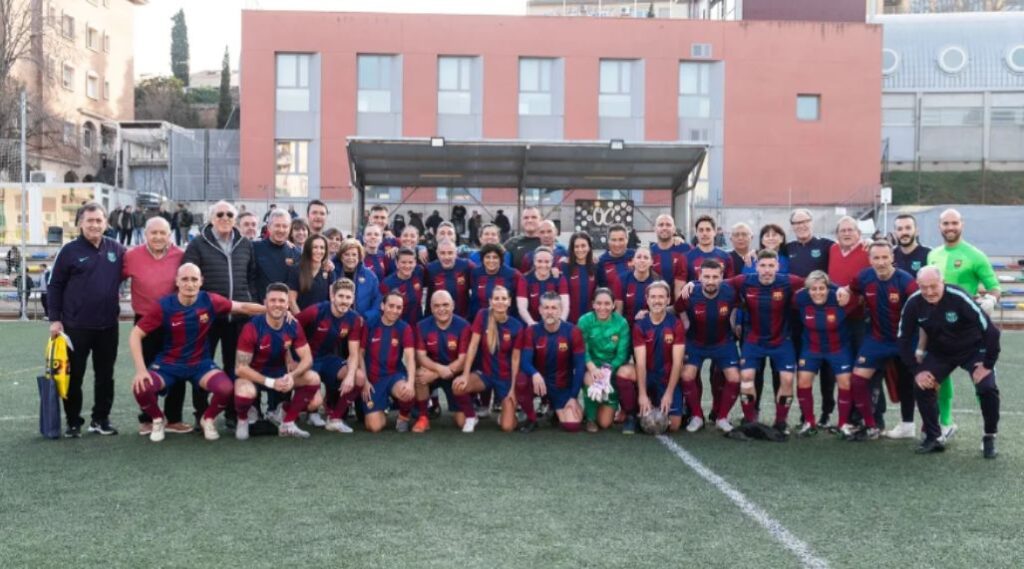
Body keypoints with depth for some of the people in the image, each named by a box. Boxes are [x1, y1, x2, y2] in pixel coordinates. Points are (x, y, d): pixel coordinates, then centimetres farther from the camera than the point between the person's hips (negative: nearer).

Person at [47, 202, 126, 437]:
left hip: (108, 326, 3)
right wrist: (55, 319, -6)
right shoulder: (70, 250, -4)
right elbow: (55, 286, -1)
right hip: (76, 325, -3)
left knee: (105, 375, 10)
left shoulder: (116, 249, 3)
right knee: (74, 376, 4)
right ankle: (74, 422, 15)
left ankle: (101, 419, 22)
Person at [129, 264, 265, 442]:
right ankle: (158, 420, 7)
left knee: (226, 388, -27)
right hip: (168, 364, 0)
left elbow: (242, 307, 1)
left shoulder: (209, 301, -12)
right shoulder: (164, 305, -15)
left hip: (200, 363, 1)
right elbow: (136, 335, -13)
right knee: (141, 387, -28)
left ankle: (208, 419, 8)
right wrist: (141, 369, -23)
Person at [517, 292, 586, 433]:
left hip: (563, 387, 0)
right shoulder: (532, 331, -9)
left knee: (572, 426, -15)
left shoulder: (573, 332, -12)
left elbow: (580, 366, -9)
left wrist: (573, 397, -11)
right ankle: (531, 418, -5)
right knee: (521, 382, -34)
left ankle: (557, 409, 23)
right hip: (540, 380, 0)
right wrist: (535, 374, -40)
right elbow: (525, 361, -17)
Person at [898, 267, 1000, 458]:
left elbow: (990, 330, -29)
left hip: (973, 349, -3)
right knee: (921, 387, -14)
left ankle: (989, 438, 2)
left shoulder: (958, 297, -32)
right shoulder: (914, 303, -21)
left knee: (987, 388, -22)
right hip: (939, 352, 3)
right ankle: (933, 438, 5)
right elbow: (904, 339, -9)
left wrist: (987, 365, -24)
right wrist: (916, 370, -13)